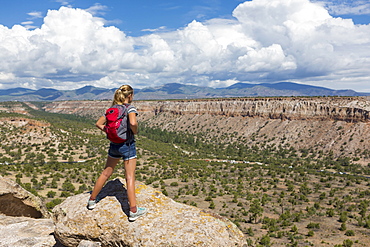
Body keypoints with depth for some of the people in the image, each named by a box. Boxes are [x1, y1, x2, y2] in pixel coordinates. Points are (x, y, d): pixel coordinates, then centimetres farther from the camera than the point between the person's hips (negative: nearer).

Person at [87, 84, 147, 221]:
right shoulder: (130, 108, -11)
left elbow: (99, 123, 8)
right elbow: (133, 123, -30)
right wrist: (135, 132, -11)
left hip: (114, 144, 6)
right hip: (127, 144, -6)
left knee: (106, 173, 19)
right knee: (130, 177, -2)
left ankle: (92, 200, 31)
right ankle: (133, 211, 3)